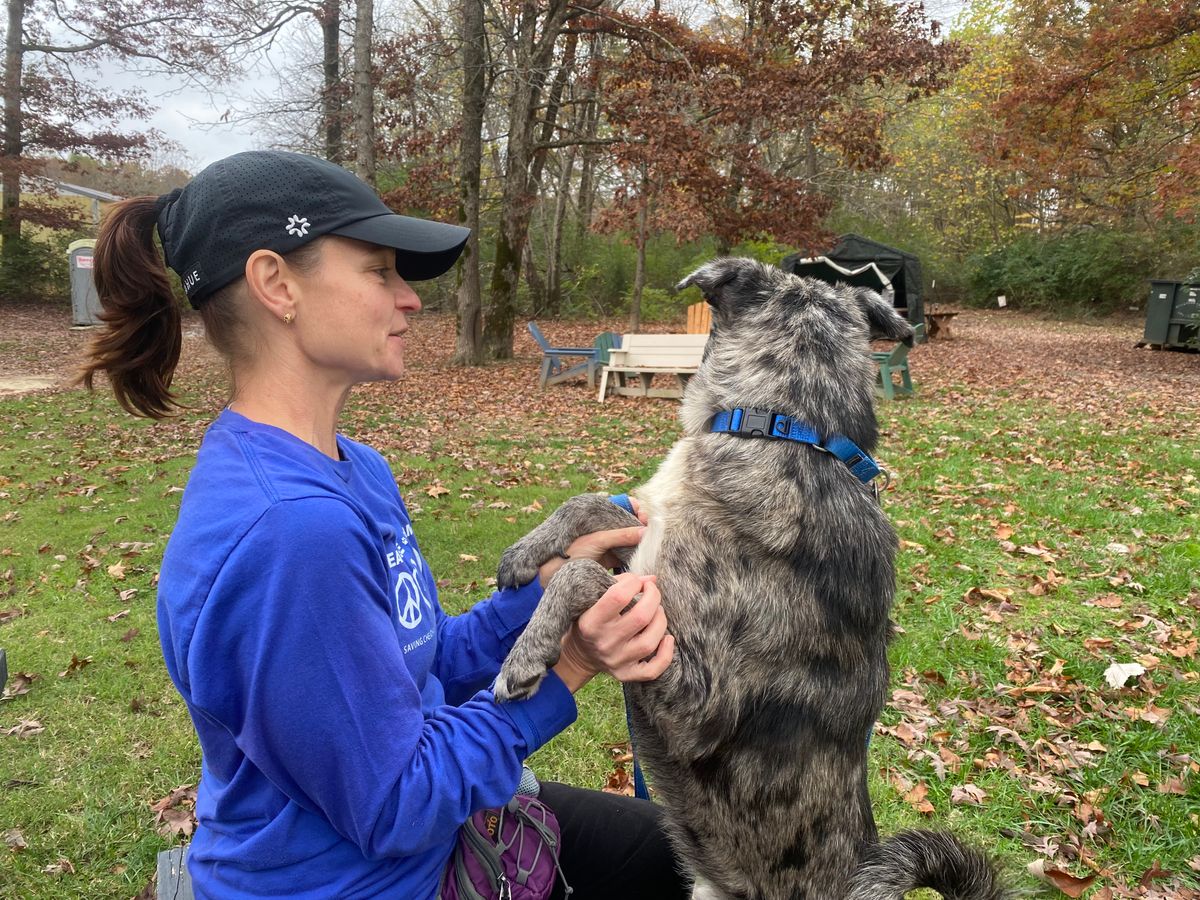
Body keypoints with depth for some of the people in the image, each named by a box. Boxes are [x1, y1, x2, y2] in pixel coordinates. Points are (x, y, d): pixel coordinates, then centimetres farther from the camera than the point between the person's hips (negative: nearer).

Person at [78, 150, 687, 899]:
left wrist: (550, 584, -10)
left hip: (417, 819, 8)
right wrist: (564, 669, -25)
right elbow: (395, 809, -26)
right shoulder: (289, 526, -34)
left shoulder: (351, 470, -3)